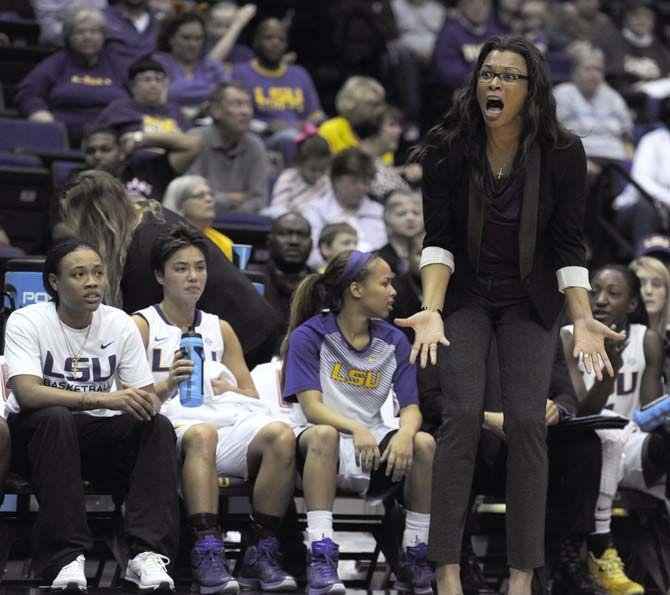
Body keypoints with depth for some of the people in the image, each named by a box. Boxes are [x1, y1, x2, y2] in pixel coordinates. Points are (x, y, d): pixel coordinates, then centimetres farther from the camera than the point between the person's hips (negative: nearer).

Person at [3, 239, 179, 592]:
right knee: (55, 418, -37)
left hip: (98, 437, 3)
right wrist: (103, 398, -37)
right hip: (36, 435, -3)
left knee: (159, 427, -24)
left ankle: (147, 553, -34)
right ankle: (66, 558, -39)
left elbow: (148, 397, 1)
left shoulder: (120, 325, 1)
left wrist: (145, 403, -26)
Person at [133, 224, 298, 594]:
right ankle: (207, 555, -48)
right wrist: (166, 386, -18)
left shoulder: (220, 330, 26)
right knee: (202, 433, -41)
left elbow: (251, 395, 24)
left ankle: (262, 555, -26)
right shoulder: (142, 325, 12)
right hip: (171, 427, -4)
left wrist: (224, 388, 3)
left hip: (228, 429, 4)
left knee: (280, 435, -28)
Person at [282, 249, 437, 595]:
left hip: (372, 444, 4)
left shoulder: (393, 341, 8)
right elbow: (312, 406, -15)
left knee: (424, 442, -25)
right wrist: (355, 428, -35)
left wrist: (405, 433, -25)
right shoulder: (310, 335, -4)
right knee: (323, 435, -38)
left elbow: (410, 407, 0)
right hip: (316, 444, -4)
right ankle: (321, 559, -42)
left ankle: (413, 561, -17)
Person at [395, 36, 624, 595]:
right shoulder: (448, 148, -18)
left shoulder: (563, 153, -17)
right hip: (464, 295, 0)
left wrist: (584, 319, -24)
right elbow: (438, 238, -16)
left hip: (531, 301, 0)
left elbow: (568, 245, -13)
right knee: (463, 415, -12)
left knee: (527, 422, -8)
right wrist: (431, 312, -29)